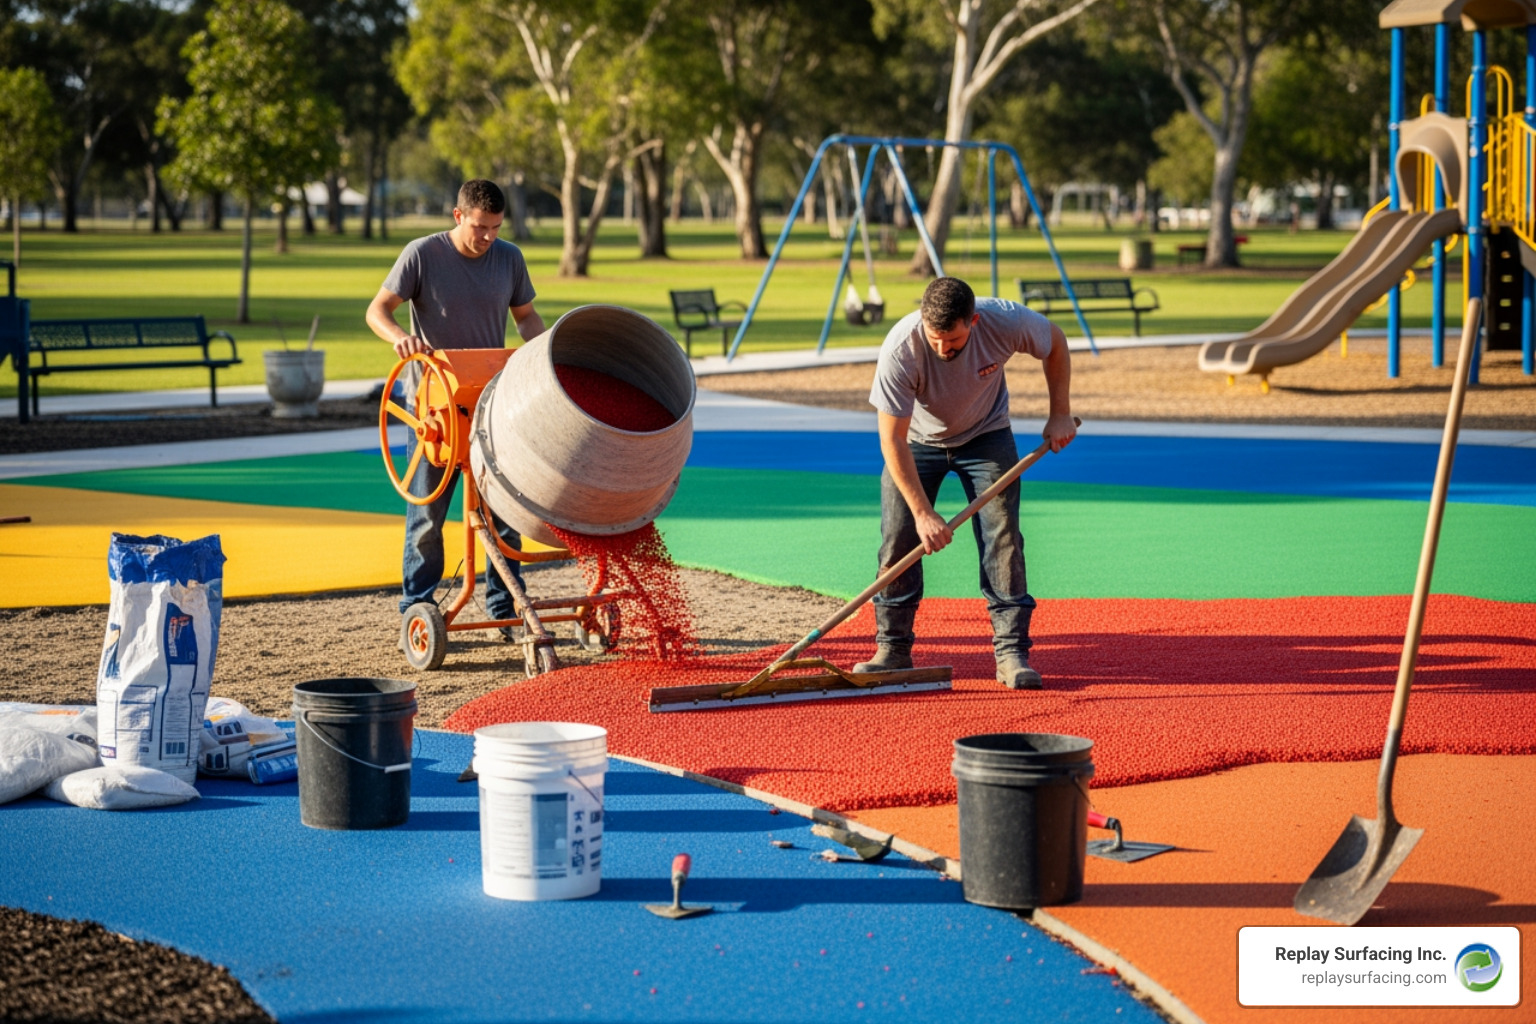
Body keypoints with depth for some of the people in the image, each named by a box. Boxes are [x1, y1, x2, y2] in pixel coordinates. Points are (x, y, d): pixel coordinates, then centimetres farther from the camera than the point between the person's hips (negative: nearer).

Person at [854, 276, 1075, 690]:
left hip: (985, 435, 1)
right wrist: (923, 513, -30)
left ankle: (1012, 652, -6)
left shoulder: (1005, 322, -32)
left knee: (1002, 539, -10)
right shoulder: (900, 349, -35)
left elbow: (1055, 341, -7)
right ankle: (893, 649, 4)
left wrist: (1060, 415, -7)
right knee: (898, 539, -8)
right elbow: (893, 441, -29)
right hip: (917, 441, -1)